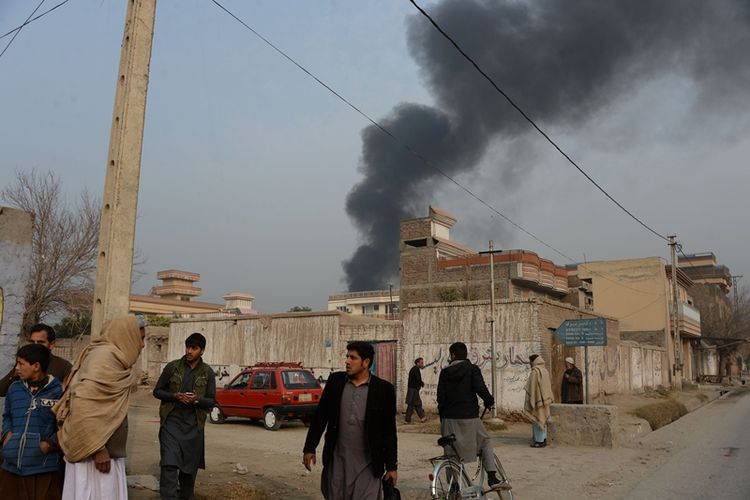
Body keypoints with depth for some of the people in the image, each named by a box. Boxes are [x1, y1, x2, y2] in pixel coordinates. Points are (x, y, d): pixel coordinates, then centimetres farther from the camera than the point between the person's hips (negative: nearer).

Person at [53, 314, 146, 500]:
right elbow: (84, 403, -25)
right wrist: (97, 448, -22)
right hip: (95, 452, -9)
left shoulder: (112, 356, 13)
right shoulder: (106, 355, -16)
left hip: (105, 450, 9)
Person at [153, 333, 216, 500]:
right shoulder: (172, 367, -1)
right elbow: (157, 391, 4)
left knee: (190, 467, 12)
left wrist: (197, 400, -17)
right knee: (169, 464, -14)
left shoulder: (208, 373, 2)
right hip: (172, 422, -1)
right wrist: (175, 396, -14)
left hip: (194, 425, 2)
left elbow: (212, 401, 4)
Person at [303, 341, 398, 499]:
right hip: (337, 462, 3)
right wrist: (310, 448, 5)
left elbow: (389, 431, -2)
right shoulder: (335, 380, 1)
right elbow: (320, 416, 8)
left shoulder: (384, 389, -6)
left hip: (367, 466, -3)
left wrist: (391, 467, 0)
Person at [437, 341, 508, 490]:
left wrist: (442, 417, 13)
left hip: (449, 418, 2)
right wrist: (489, 401, 3)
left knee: (451, 452, 13)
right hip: (469, 417, -2)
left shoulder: (444, 372, 5)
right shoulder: (472, 369, -3)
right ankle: (493, 478, 3)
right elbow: (480, 388, -16)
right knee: (486, 442, 17)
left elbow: (440, 397, 5)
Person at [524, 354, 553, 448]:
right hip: (544, 399, 9)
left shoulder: (535, 371, -18)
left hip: (537, 399, -9)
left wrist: (532, 401, -16)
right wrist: (549, 398, 19)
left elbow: (533, 387, -19)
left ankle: (539, 441, 0)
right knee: (542, 419, 14)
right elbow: (548, 386, 15)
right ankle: (543, 439, 18)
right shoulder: (545, 370, 10)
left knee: (537, 420, -3)